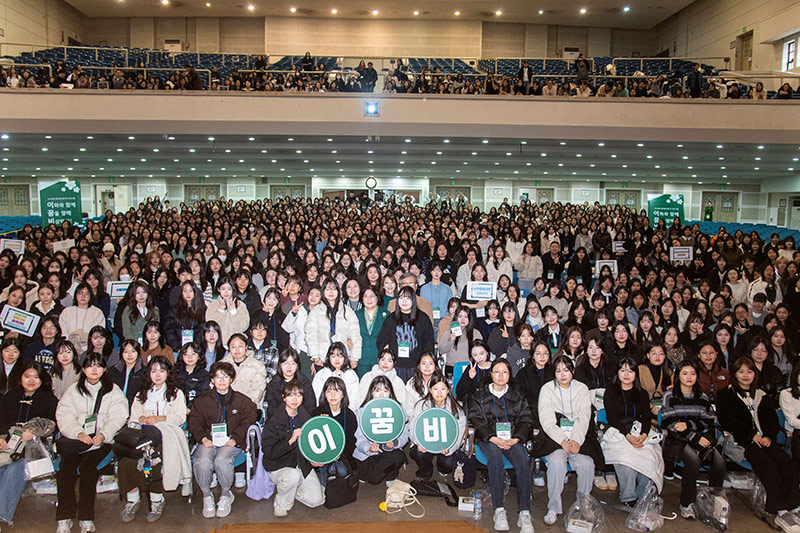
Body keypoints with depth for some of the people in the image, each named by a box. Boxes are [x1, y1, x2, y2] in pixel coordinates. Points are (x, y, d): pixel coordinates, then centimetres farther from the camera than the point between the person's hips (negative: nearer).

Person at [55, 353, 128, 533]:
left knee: (88, 466, -28)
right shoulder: (74, 390, 19)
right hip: (76, 437, 2)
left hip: (102, 439, -2)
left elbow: (118, 417, 3)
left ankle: (86, 518, -23)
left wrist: (103, 434, -16)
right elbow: (64, 416, 6)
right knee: (64, 466, -25)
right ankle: (64, 518, -20)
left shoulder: (113, 390, 14)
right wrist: (78, 433, -12)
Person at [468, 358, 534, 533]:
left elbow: (525, 420, 8)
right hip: (489, 438, -1)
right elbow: (477, 421, 0)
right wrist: (494, 439, -17)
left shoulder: (517, 396, 17)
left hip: (513, 438, 1)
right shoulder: (479, 396, 13)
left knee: (522, 460, -31)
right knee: (494, 455, -35)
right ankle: (499, 510, -33)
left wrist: (515, 439, -12)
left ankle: (524, 514, -32)